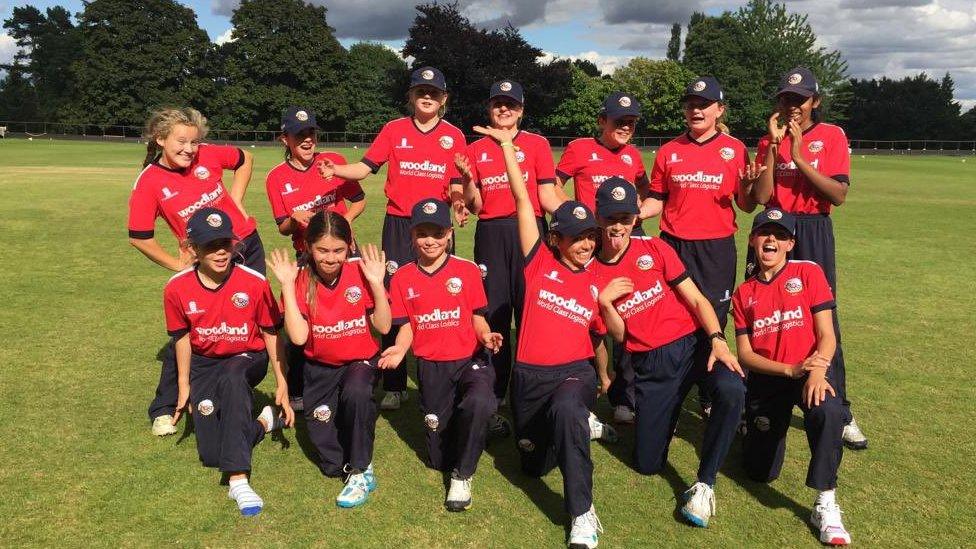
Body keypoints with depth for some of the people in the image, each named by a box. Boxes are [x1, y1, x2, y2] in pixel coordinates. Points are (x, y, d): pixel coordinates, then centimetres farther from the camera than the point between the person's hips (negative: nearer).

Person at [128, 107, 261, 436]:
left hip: (248, 246, 4)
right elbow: (139, 237, -9)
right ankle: (163, 410, 11)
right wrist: (178, 265, -7)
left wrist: (236, 201, 2)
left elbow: (244, 160, 12)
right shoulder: (149, 183, -14)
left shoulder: (208, 155, -8)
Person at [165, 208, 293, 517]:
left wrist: (282, 384, -8)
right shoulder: (177, 288, -13)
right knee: (211, 455, -9)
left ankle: (239, 479, -39)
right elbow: (182, 337, 4)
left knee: (231, 377, -42)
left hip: (248, 359, -3)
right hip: (204, 364, 3)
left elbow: (271, 332, -7)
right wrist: (184, 386, 6)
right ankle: (264, 422, 20)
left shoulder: (254, 282, -19)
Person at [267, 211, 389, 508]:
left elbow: (383, 326, -12)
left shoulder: (360, 272, -12)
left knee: (356, 393, -39)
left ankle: (361, 472, -18)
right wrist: (287, 285, -22)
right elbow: (298, 337, -21)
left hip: (360, 361, -1)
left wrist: (376, 283, -23)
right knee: (331, 464, -1)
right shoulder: (301, 281, -11)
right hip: (320, 367, 1)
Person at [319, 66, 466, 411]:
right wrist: (336, 170, -16)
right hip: (398, 225, 0)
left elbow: (457, 184, 5)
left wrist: (458, 198, -17)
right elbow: (366, 167, 1)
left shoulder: (454, 136, 5)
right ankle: (393, 386, 11)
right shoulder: (394, 129, 5)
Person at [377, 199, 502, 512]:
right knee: (439, 459, 5)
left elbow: (477, 318, 3)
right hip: (430, 366, 2)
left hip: (469, 359, -2)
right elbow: (406, 326, 4)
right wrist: (400, 349, -16)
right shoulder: (402, 278, 2)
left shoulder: (467, 271, -2)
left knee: (479, 402, -37)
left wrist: (486, 336, -18)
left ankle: (462, 476, -11)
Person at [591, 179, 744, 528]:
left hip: (692, 344, -1)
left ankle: (704, 485, -17)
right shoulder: (592, 272, 1)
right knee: (647, 464, 1)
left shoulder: (654, 249, -2)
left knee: (731, 391, -35)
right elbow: (619, 335, 3)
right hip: (647, 365, 1)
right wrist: (605, 302, -16)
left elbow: (696, 300, -3)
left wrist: (717, 340, -18)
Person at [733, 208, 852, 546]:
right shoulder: (743, 294, 7)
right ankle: (755, 426, 36)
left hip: (811, 369, -2)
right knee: (760, 473, 1)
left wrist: (817, 370, -27)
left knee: (828, 411, -39)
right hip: (766, 379, 2)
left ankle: (826, 506, -25)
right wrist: (789, 370, -17)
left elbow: (826, 335, -6)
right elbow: (745, 354, 0)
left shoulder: (808, 273, -1)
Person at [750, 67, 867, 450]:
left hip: (813, 234, -2)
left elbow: (839, 195, -10)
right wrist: (774, 145, -10)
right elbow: (760, 196, -5)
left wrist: (798, 157, -15)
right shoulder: (769, 140, 8)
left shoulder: (832, 136, 1)